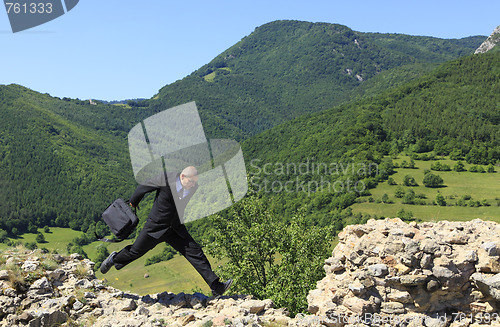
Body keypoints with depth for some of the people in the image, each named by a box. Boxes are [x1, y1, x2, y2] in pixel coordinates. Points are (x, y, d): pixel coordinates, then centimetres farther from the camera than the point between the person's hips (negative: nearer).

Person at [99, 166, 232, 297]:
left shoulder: (194, 188, -10)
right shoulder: (165, 180, -22)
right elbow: (143, 188, -5)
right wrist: (133, 202, 10)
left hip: (176, 229, 3)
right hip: (156, 227, -3)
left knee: (195, 253, -7)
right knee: (135, 252, 12)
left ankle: (216, 287, -6)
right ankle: (114, 259, 44)